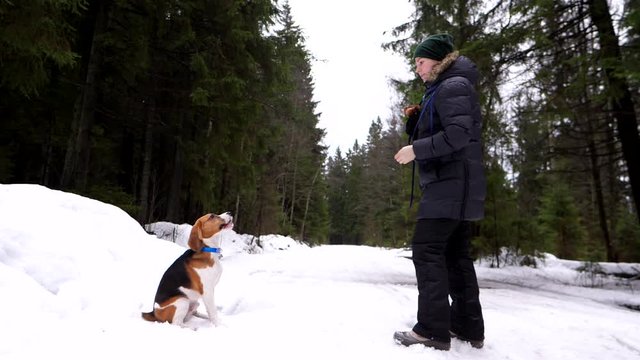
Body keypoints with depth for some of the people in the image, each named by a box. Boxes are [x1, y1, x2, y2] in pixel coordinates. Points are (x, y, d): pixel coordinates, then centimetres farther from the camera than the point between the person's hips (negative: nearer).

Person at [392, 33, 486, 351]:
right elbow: (433, 135, 24)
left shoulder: (453, 86, -7)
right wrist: (414, 119, 8)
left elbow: (458, 135, -20)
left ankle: (433, 330, -9)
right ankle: (468, 327, 15)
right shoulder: (442, 90, 24)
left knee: (426, 249, -12)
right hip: (456, 184, 11)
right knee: (455, 254, 9)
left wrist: (415, 151, -16)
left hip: (450, 182, -11)